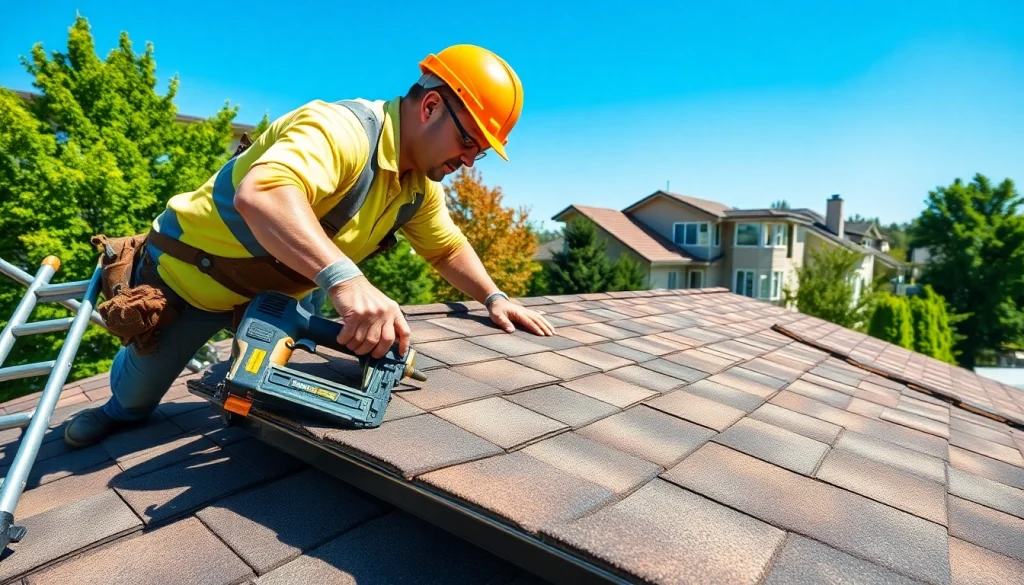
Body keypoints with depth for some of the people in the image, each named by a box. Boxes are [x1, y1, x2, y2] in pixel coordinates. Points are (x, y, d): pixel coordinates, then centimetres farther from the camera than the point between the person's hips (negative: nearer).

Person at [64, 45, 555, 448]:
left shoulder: (420, 185, -7)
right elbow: (260, 194, -51)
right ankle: (120, 412, 51)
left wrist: (493, 298, -7)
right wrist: (345, 279, -62)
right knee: (138, 392, 16)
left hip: (276, 292, 6)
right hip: (192, 274, -6)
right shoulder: (343, 129, -34)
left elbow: (448, 248, 6)